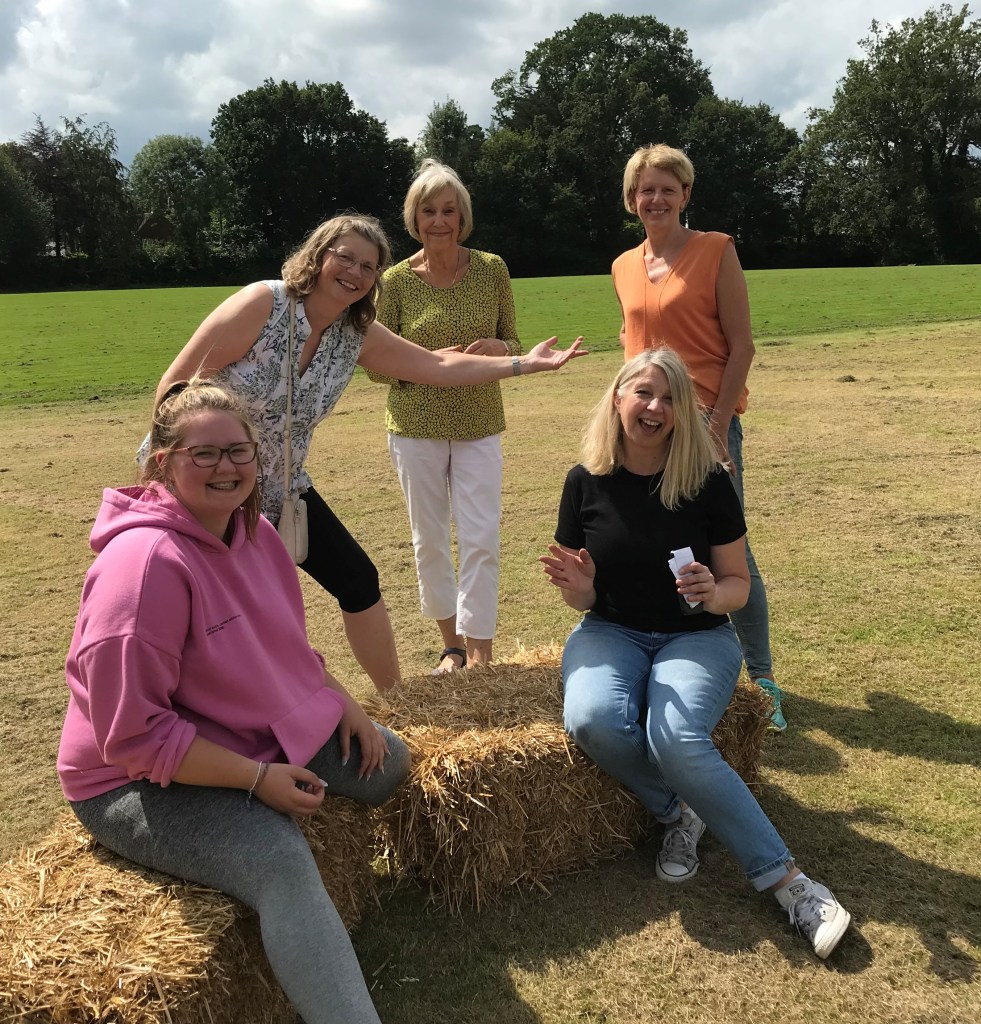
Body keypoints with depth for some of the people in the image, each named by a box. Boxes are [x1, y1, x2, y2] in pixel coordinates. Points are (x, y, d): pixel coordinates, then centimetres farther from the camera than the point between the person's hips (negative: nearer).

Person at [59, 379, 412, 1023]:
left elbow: (283, 644, 16)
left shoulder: (253, 531, -1)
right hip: (139, 781, -9)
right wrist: (258, 779, -24)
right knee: (282, 862, -32)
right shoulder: (146, 560, -28)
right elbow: (132, 733, -27)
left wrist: (342, 701, 1)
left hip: (256, 737, 9)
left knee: (387, 763, 10)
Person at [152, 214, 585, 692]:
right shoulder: (263, 304, -21)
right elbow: (176, 386, -19)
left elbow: (440, 366, 1)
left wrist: (524, 363, -3)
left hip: (280, 490, 6)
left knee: (358, 581, 7)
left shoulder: (358, 335, -2)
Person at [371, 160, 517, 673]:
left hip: (479, 425, 0)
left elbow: (513, 345, 7)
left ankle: (480, 658, 3)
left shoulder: (491, 269, -1)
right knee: (429, 540, 9)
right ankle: (451, 643, 28)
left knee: (481, 540, -5)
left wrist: (498, 349, -17)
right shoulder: (396, 280, -4)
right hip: (416, 426, 0)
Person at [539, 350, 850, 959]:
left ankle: (786, 881, -16)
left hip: (696, 636, -2)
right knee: (592, 722, -31)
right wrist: (576, 587, -21)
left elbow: (739, 585, 0)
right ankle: (679, 810, -1)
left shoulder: (708, 481, -7)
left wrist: (713, 593, -24)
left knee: (677, 741, -31)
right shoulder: (586, 483, -3)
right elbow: (584, 601, 3)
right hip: (612, 633, 2)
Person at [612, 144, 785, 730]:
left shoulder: (716, 251, -4)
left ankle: (762, 680, 11)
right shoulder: (624, 267, 11)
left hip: (707, 422, -5)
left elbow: (742, 345, -8)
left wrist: (717, 424, -14)